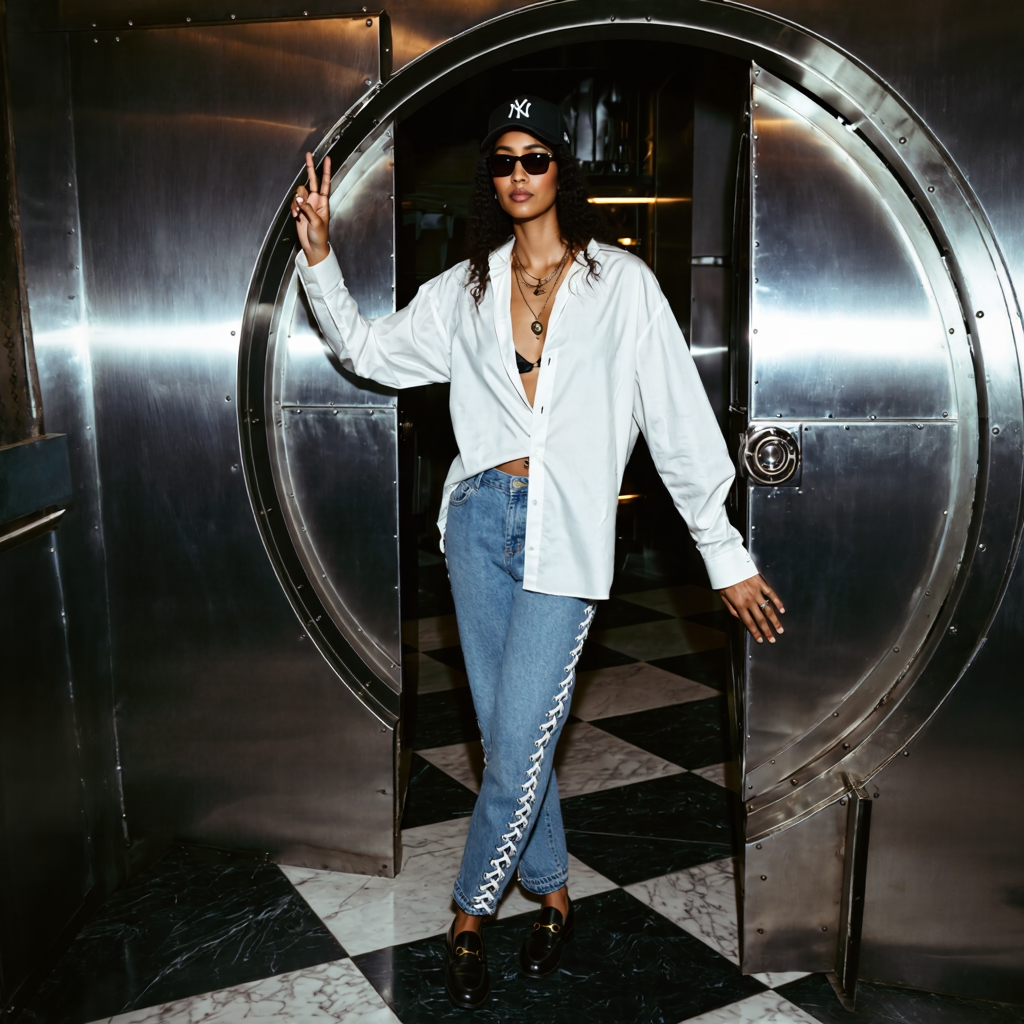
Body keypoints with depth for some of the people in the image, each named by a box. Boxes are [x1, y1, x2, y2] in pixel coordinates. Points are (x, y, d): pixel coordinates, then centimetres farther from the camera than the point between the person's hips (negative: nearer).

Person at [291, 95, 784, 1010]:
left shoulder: (620, 282, -2)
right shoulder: (466, 289, 10)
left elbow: (679, 420, -3)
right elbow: (368, 351, 14)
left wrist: (728, 557, -5)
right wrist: (318, 255, 0)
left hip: (564, 532, -4)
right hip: (480, 517, 4)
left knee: (518, 747, -3)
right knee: (508, 735, 12)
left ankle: (469, 916, 21)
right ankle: (553, 893, 33)